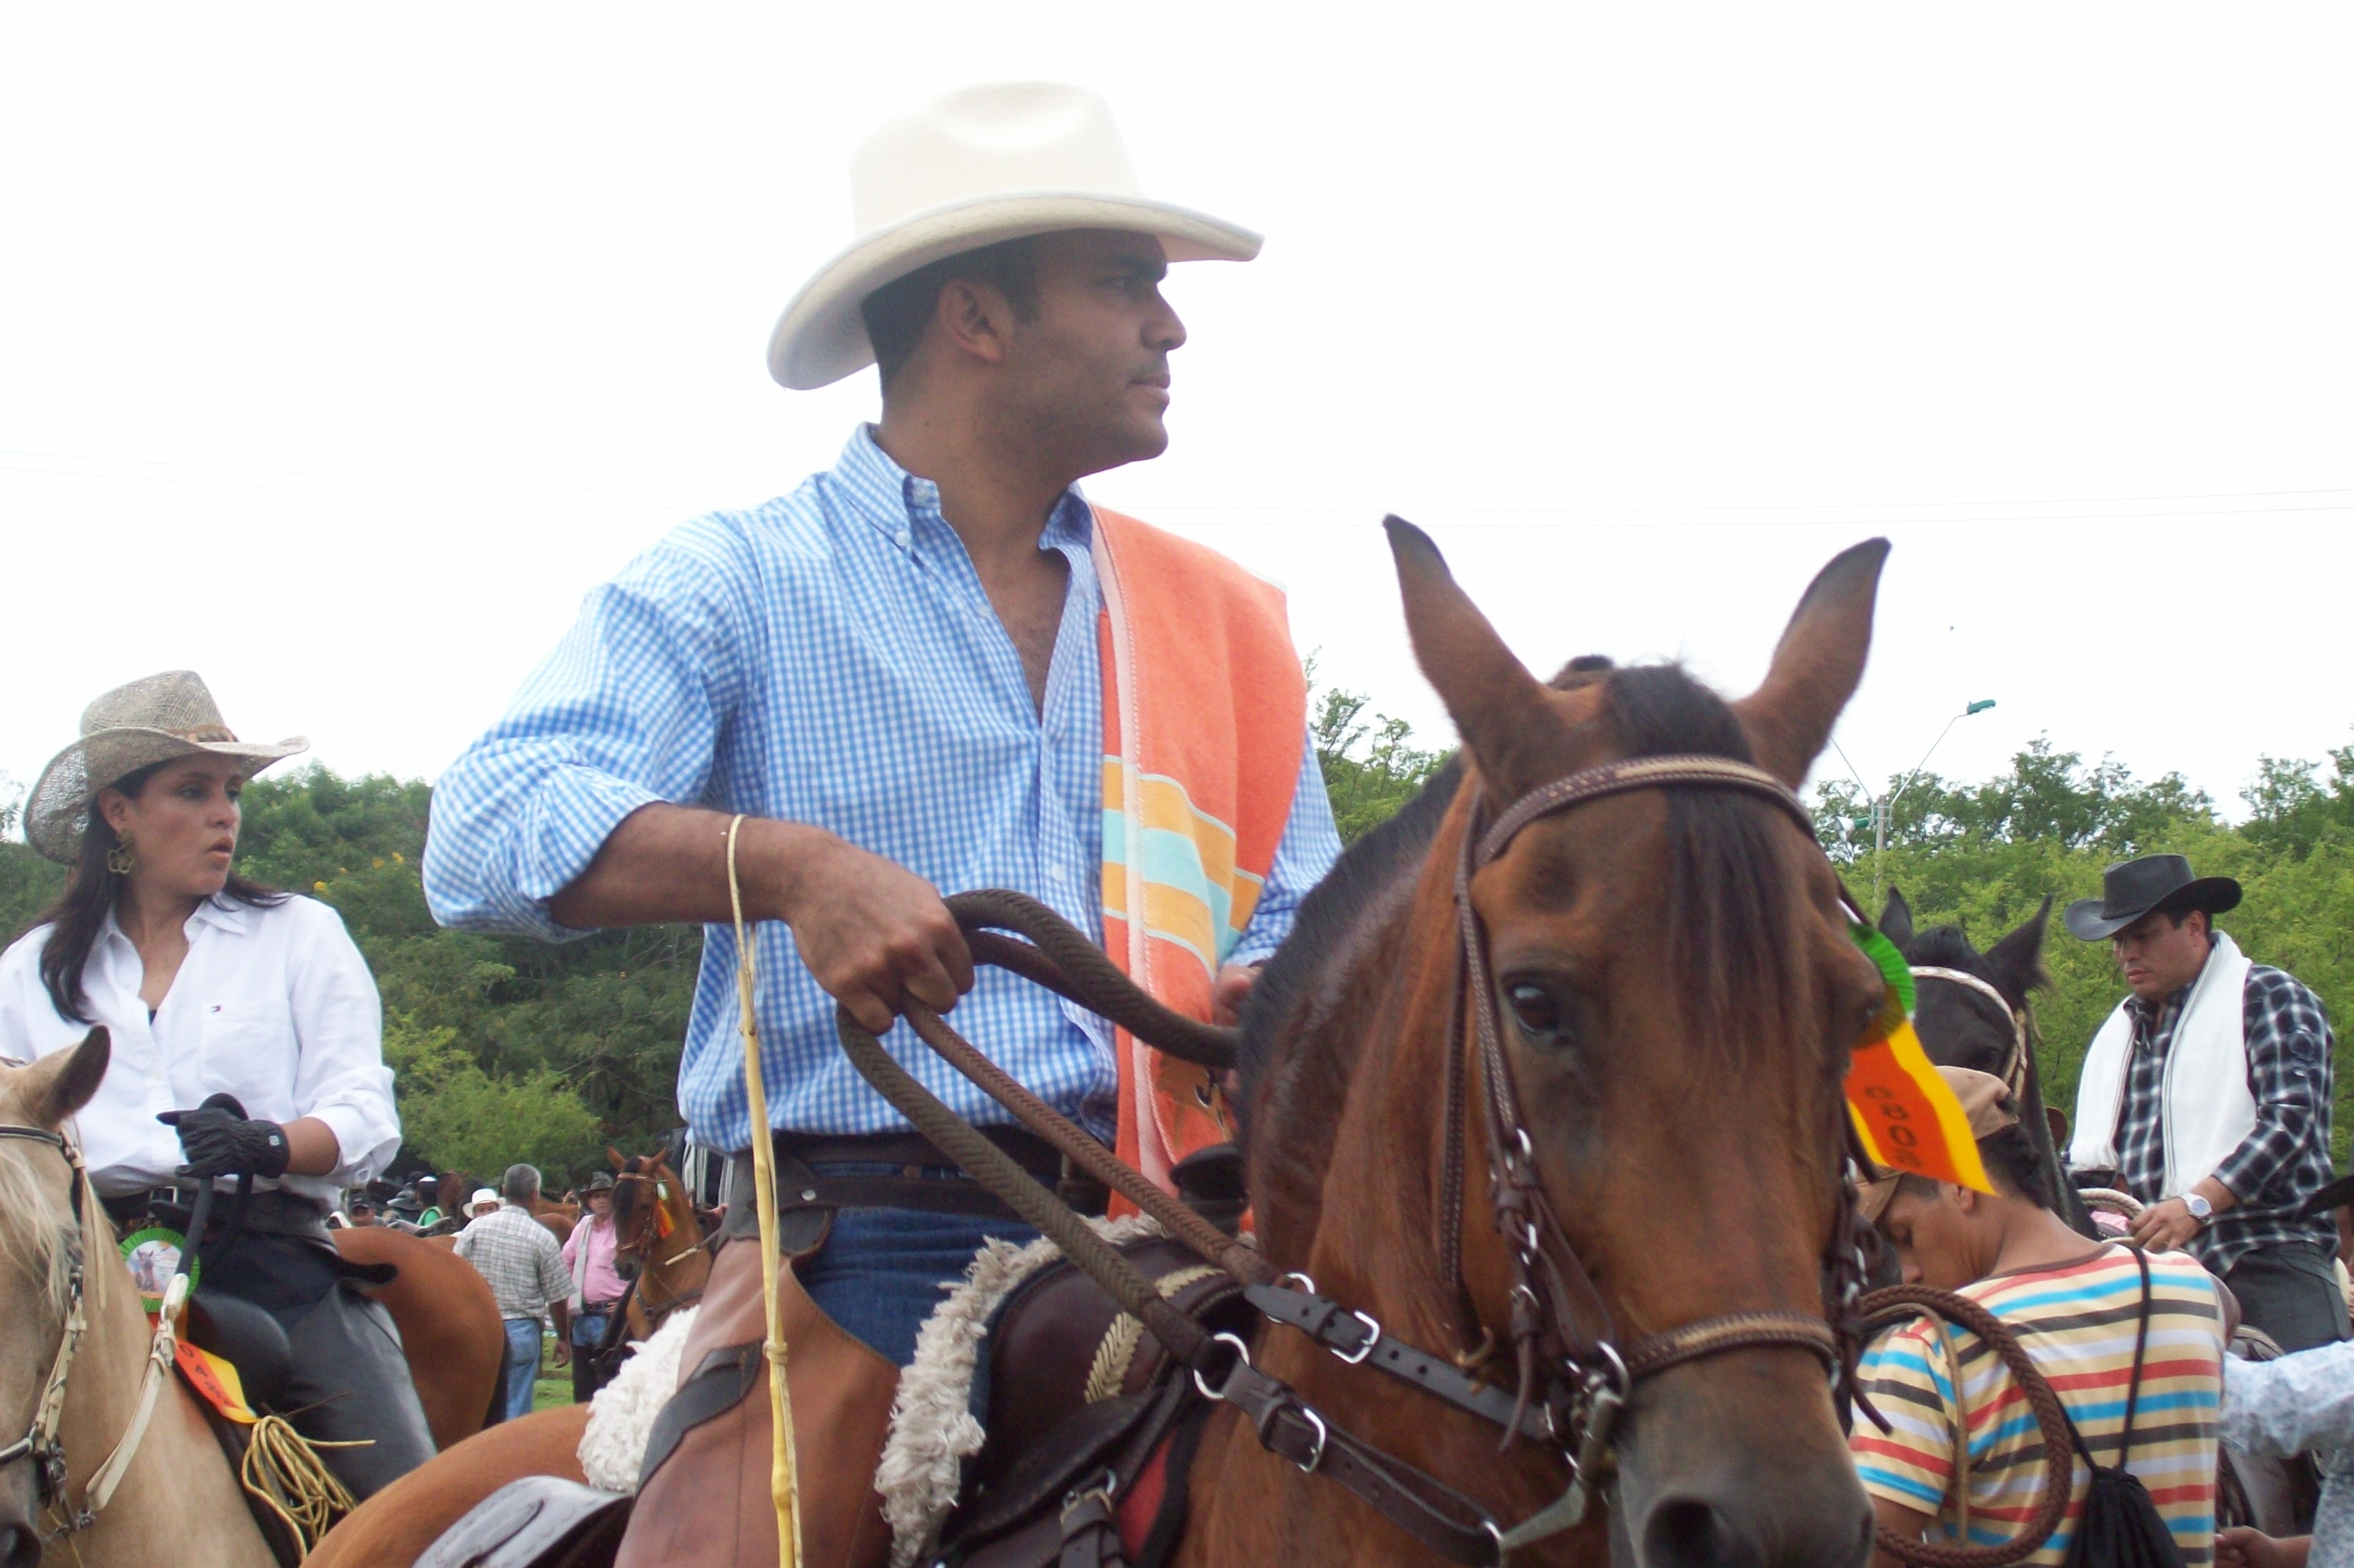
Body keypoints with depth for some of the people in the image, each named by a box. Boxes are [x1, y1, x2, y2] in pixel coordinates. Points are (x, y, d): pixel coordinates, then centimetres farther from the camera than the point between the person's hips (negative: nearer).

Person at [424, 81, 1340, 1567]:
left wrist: (1270, 996, -5)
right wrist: (784, 860, -26)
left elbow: (1304, 921, 20)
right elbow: (485, 835, -9)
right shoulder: (735, 586, 3)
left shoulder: (1217, 619, 18)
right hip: (857, 1261, -4)